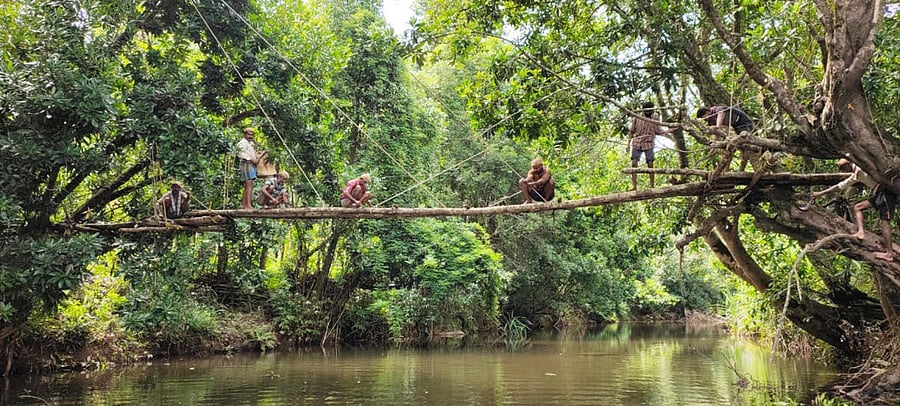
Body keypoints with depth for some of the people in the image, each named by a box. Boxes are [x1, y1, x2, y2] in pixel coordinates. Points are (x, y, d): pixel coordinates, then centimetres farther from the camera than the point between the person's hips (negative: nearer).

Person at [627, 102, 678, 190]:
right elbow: (631, 132, 13)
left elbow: (658, 132, 16)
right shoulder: (637, 119, 12)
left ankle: (652, 186, -1)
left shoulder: (654, 121, 15)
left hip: (648, 144, 0)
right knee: (634, 163, -11)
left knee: (650, 165, -5)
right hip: (636, 144, 0)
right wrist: (628, 144, 8)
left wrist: (670, 130, 6)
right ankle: (634, 186, -10)